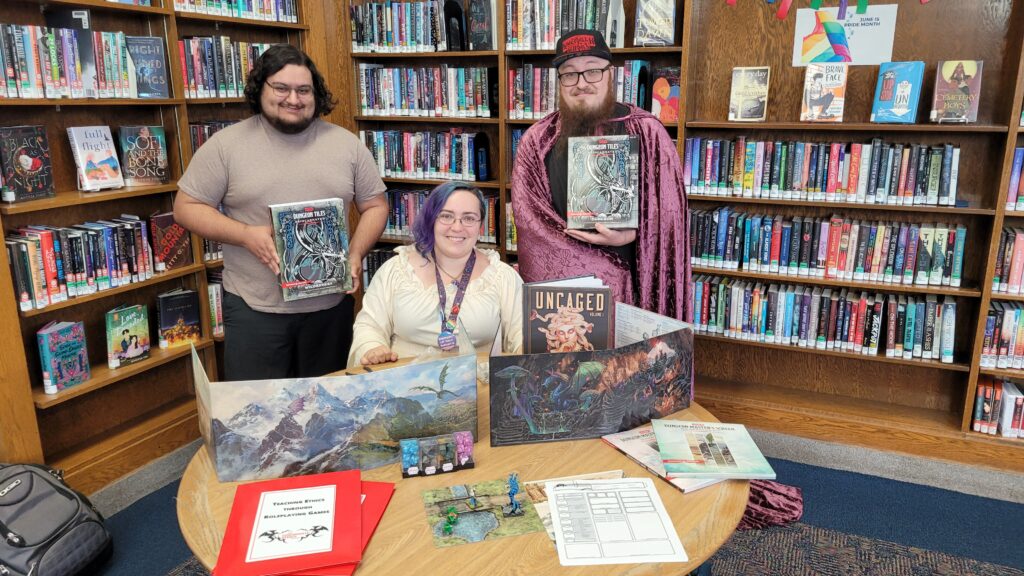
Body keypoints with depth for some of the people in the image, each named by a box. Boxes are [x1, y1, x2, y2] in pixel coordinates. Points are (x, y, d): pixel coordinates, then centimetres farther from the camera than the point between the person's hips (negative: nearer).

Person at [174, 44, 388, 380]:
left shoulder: (347, 144, 4)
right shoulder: (225, 145, -1)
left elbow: (375, 206, 8)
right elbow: (186, 207, 1)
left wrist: (356, 254, -9)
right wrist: (245, 235, -15)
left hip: (331, 303, 2)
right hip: (254, 308, -1)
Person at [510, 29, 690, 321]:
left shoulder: (647, 131, 1)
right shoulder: (537, 140, 4)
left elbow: (669, 207, 1)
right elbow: (528, 215, -2)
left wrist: (629, 236, -19)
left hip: (628, 278, 0)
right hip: (556, 280, 1)